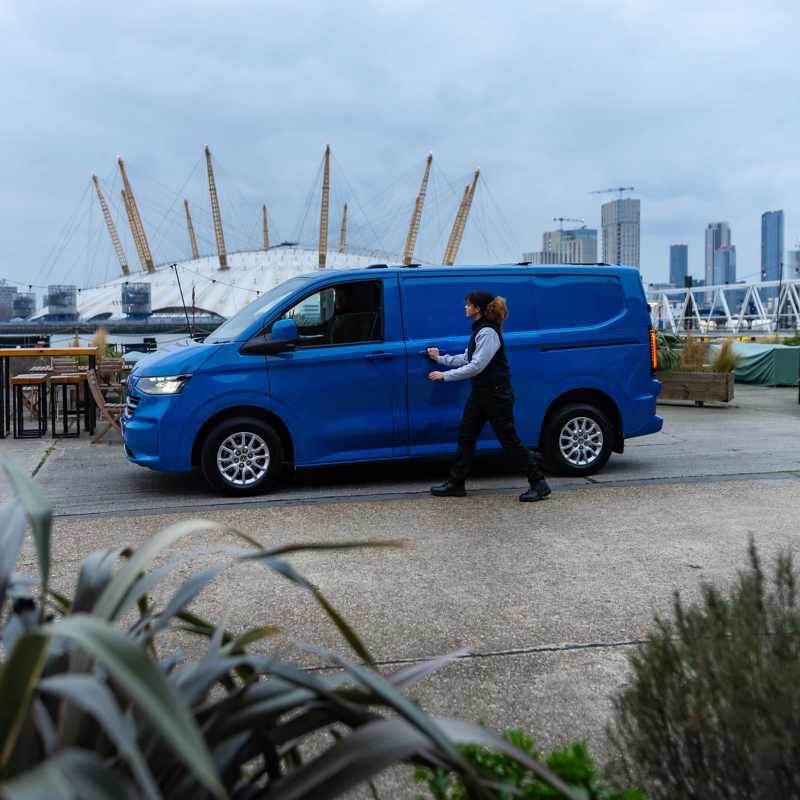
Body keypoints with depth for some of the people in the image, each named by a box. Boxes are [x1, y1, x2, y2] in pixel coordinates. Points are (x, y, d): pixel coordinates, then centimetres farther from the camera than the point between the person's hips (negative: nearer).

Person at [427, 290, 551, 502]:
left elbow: (476, 366, -24)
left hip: (496, 395, -10)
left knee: (509, 440, -4)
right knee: (466, 437, 10)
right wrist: (440, 359, 15)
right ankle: (456, 484, 17)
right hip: (480, 393, 10)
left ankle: (539, 484, 6)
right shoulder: (480, 330, 11)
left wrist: (444, 375, -20)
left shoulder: (488, 333, -19)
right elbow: (466, 359, 15)